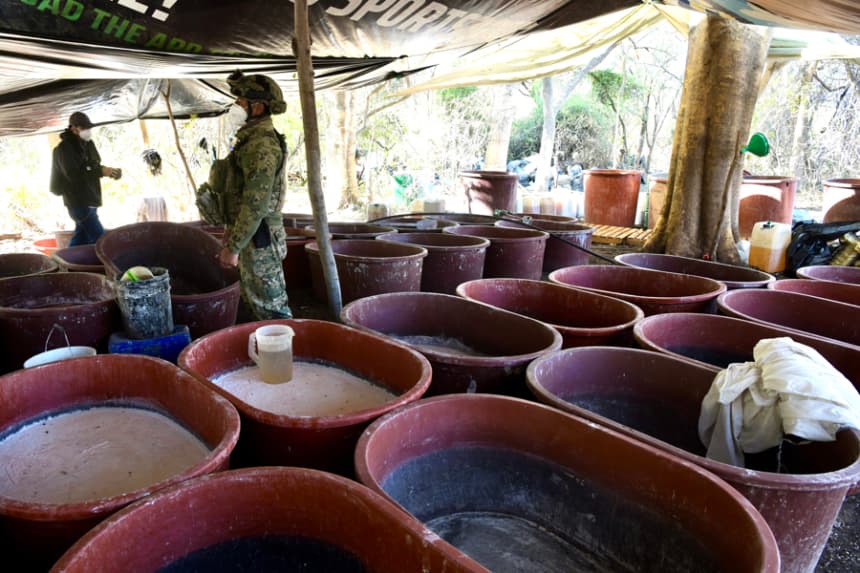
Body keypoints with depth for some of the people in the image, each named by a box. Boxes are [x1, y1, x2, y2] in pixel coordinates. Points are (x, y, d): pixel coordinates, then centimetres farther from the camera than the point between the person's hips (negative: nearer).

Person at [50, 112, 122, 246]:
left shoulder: (88, 143, 13)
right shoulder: (64, 148, -12)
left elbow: (93, 167, 20)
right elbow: (73, 174, -22)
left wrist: (106, 170, -3)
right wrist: (101, 172, -25)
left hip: (89, 201, 9)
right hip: (78, 202, -9)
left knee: (81, 239, 13)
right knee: (100, 239, -13)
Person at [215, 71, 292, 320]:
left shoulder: (261, 145, -19)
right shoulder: (252, 140, 14)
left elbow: (255, 204, -24)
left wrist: (232, 248, -21)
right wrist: (231, 238, 22)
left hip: (258, 240, -10)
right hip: (250, 236, 10)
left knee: (270, 307, -1)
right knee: (255, 301, 19)